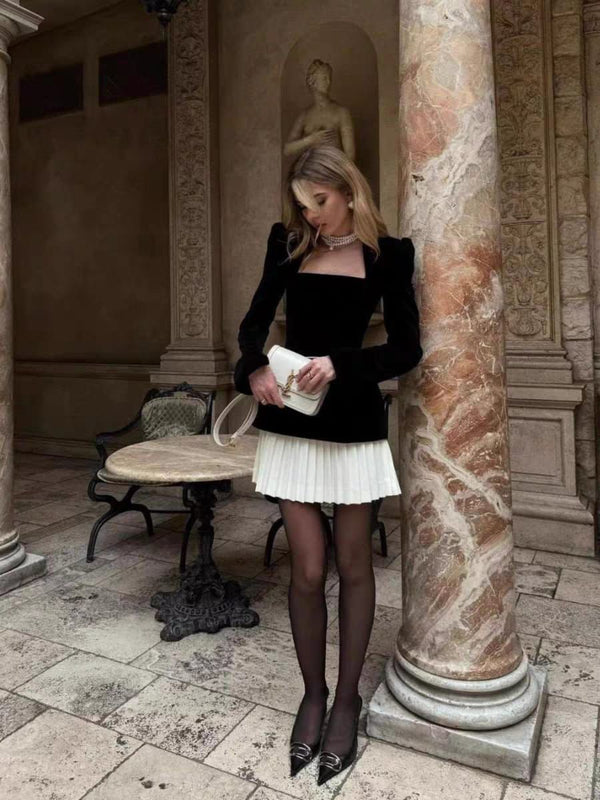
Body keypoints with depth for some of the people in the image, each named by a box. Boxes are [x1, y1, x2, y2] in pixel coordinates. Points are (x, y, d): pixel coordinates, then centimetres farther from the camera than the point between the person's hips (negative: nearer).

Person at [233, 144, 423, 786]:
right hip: (289, 421, 2)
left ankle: (347, 698, 27)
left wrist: (339, 364, -17)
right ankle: (312, 692, 26)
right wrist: (254, 367, -10)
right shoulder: (287, 241, 8)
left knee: (352, 565, 8)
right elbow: (255, 320, 11)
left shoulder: (387, 252, 1)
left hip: (353, 421, -1)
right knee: (307, 568, 3)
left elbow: (407, 348, -2)